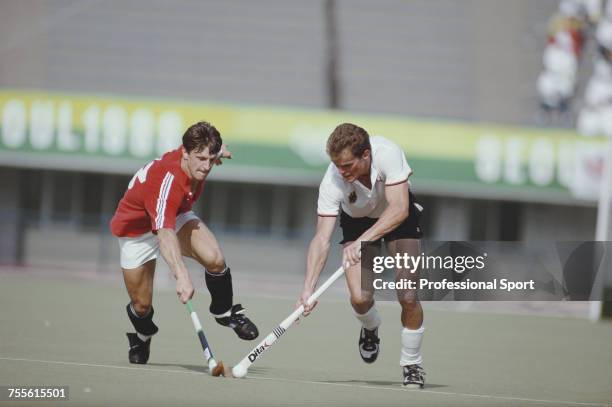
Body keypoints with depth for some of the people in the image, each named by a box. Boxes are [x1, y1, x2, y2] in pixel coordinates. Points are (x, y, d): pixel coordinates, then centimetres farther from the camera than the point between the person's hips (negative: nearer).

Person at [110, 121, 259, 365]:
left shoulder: (194, 159, -22)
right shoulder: (167, 180, -43)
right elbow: (164, 235, -57)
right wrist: (181, 276, -69)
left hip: (176, 218, 5)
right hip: (136, 231, -5)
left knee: (214, 258, -25)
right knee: (142, 305, 1)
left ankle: (224, 312, 1)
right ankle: (142, 336, 38)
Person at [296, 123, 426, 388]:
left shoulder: (388, 154, -37)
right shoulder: (332, 182, -33)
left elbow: (399, 209, -42)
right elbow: (322, 238, -33)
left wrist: (364, 239, -54)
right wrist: (308, 288, -42)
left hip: (398, 214, -1)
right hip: (357, 220, 1)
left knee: (408, 296, -14)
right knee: (360, 297, -16)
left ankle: (412, 364, 9)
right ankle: (370, 327, 22)